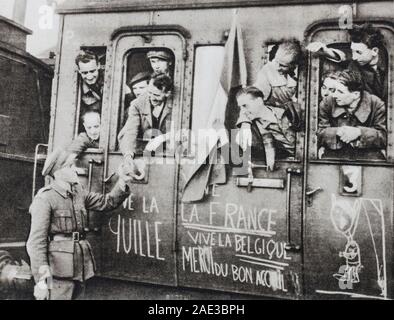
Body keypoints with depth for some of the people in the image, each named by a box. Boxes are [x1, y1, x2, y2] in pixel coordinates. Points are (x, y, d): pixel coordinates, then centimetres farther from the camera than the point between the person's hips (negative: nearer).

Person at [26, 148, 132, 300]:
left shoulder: (79, 192, 11)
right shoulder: (45, 198, -11)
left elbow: (107, 202, 15)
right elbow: (36, 240, -15)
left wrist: (123, 181, 0)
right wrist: (41, 279, -20)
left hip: (81, 267, 7)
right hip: (59, 269, -7)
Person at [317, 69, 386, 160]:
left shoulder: (376, 105, -1)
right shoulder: (327, 103, 2)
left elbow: (386, 136, -6)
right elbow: (318, 133, -3)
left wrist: (359, 132, -19)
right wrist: (337, 132, -21)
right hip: (334, 156, -1)